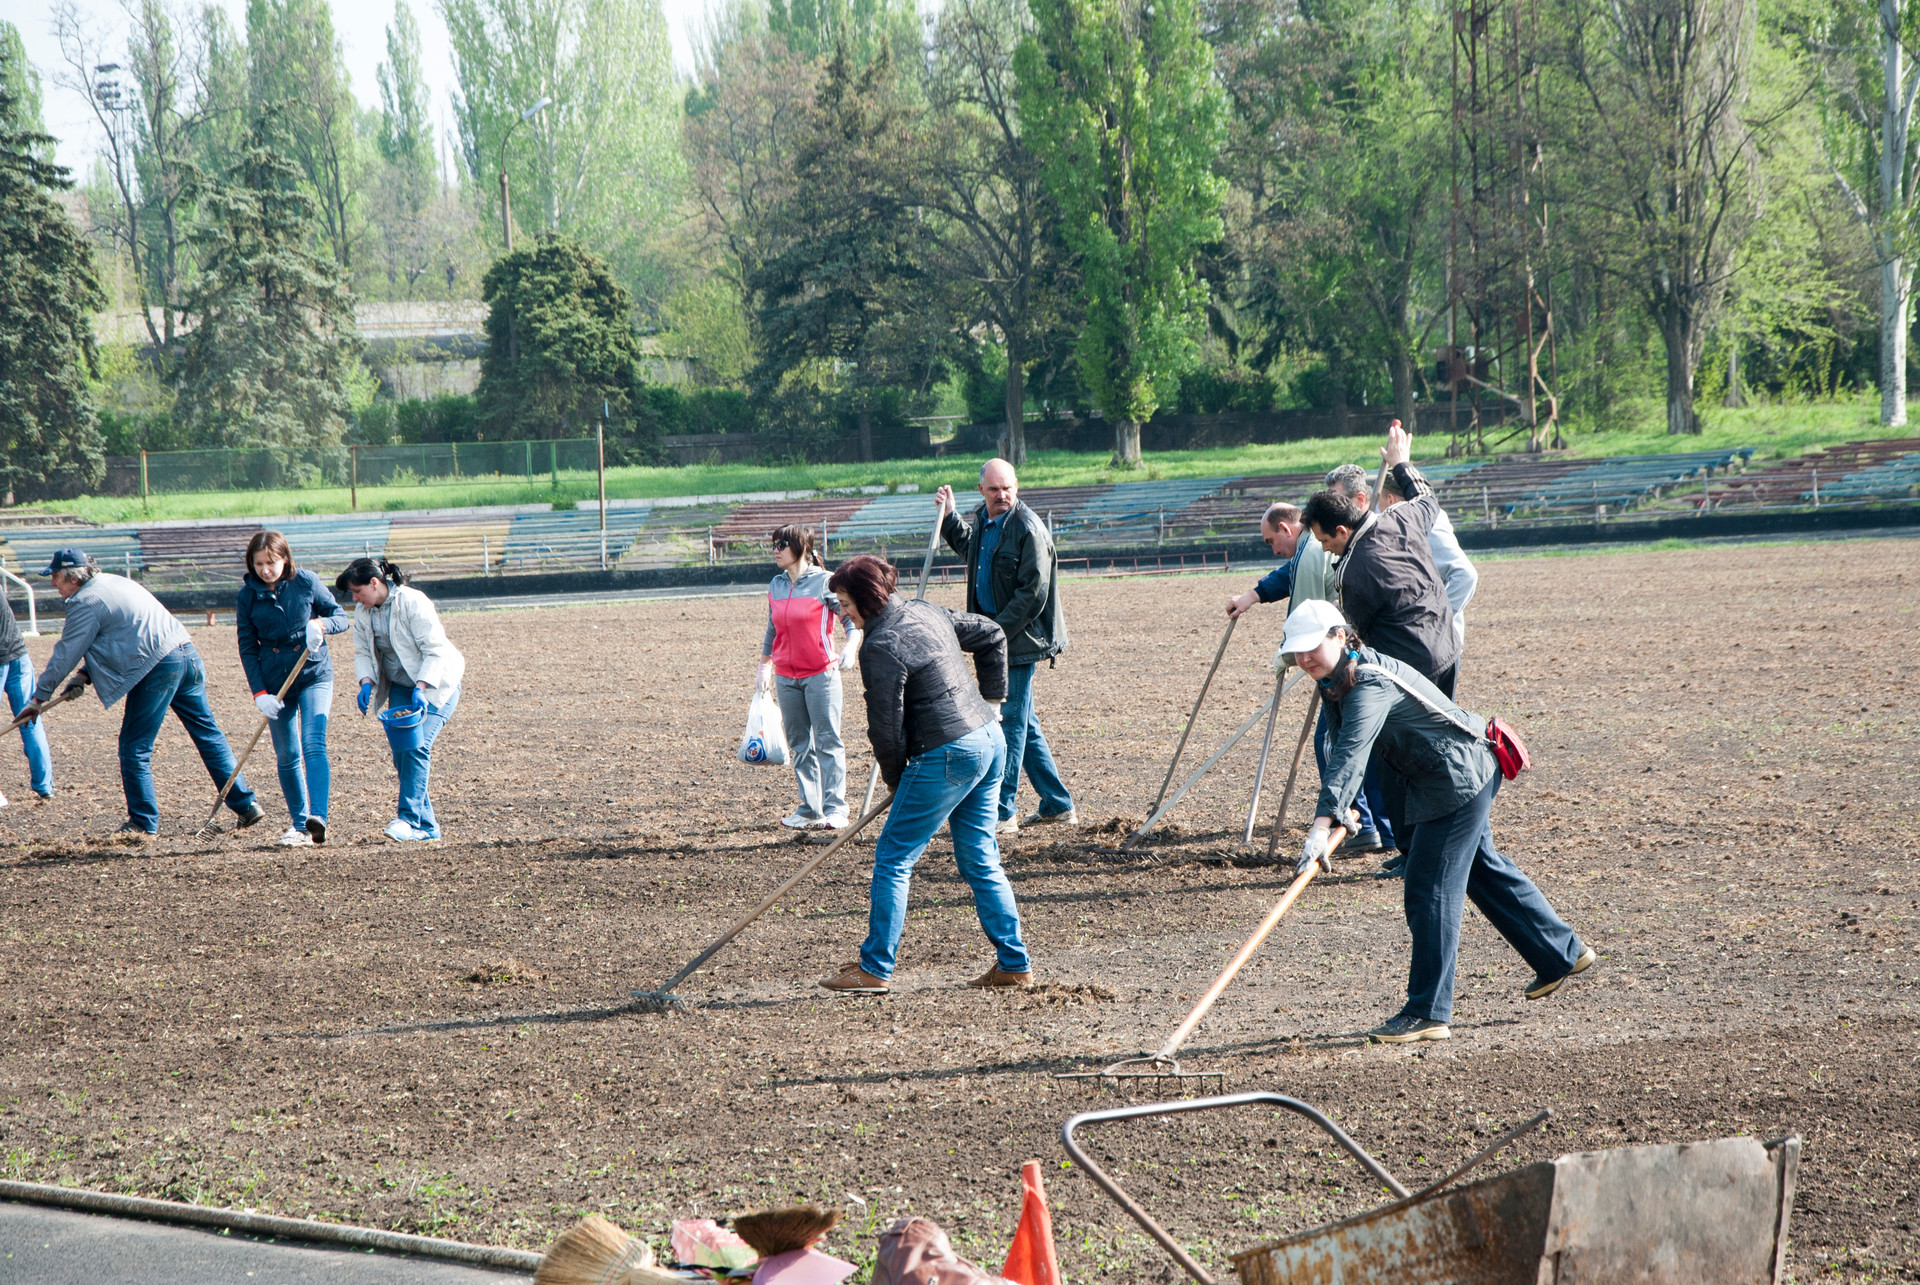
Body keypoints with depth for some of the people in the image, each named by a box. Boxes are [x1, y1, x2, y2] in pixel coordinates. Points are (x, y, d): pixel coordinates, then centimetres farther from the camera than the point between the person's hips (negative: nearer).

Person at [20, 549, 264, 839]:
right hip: (187, 653, 9)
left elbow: (65, 654, -2)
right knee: (208, 734, 13)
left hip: (157, 668, -9)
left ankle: (143, 824, 3)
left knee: (135, 748, 1)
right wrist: (86, 674, 20)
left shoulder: (86, 602, -6)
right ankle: (246, 805, 13)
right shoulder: (115, 582, 21)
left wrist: (40, 697, 7)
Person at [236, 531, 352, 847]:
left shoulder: (306, 583, -7)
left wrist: (321, 623, -23)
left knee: (314, 743, -19)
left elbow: (343, 619, 0)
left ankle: (318, 818, -31)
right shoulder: (247, 596, -3)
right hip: (275, 682, 2)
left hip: (314, 675, -2)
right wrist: (259, 693, -8)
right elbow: (247, 648, 1)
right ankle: (299, 824, 16)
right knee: (287, 756, 5)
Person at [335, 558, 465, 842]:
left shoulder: (412, 602, -20)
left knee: (416, 746, -21)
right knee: (400, 753, -3)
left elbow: (435, 651, -21)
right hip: (400, 687, 7)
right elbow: (363, 653, 7)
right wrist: (367, 683, -13)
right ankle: (426, 825, 3)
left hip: (436, 683, -7)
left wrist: (421, 687, -31)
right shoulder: (363, 612, 1)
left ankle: (410, 818, -21)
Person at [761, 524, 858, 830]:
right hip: (786, 677, 6)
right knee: (799, 745, 7)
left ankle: (834, 808, -3)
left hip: (821, 674, -6)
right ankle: (810, 808, 13)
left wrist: (851, 647, -27)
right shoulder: (776, 586, 10)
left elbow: (853, 618, -9)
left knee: (828, 741, -6)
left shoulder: (823, 582, -7)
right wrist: (764, 666, 27)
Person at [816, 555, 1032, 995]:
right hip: (989, 739, 9)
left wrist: (895, 779, 3)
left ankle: (875, 969, 3)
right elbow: (992, 635, 24)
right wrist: (992, 697, 24)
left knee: (892, 858, 0)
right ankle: (1014, 964, 16)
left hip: (948, 756, -9)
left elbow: (886, 726, -13)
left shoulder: (881, 647, -16)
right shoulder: (930, 613, 11)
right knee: (980, 860, 15)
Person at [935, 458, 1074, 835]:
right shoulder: (983, 521, 10)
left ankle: (1002, 813, -2)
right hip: (995, 635, 9)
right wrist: (949, 517, 23)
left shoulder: (1028, 529, -17)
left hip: (1019, 639, -9)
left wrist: (996, 633, -20)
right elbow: (966, 545, 37)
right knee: (1025, 724, 14)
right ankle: (1058, 805, 23)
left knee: (1010, 723, -6)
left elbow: (1033, 595, -19)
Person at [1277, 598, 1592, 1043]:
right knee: (1484, 870, 24)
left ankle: (1428, 1012, -9)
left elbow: (1350, 756, -43)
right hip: (1458, 778, 11)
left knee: (1430, 889, -11)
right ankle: (1562, 953, 40)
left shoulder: (1371, 685, -30)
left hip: (1458, 780, -11)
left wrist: (1322, 825, -52)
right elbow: (1341, 750, 13)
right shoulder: (1337, 679, 0)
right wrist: (1340, 812, 4)